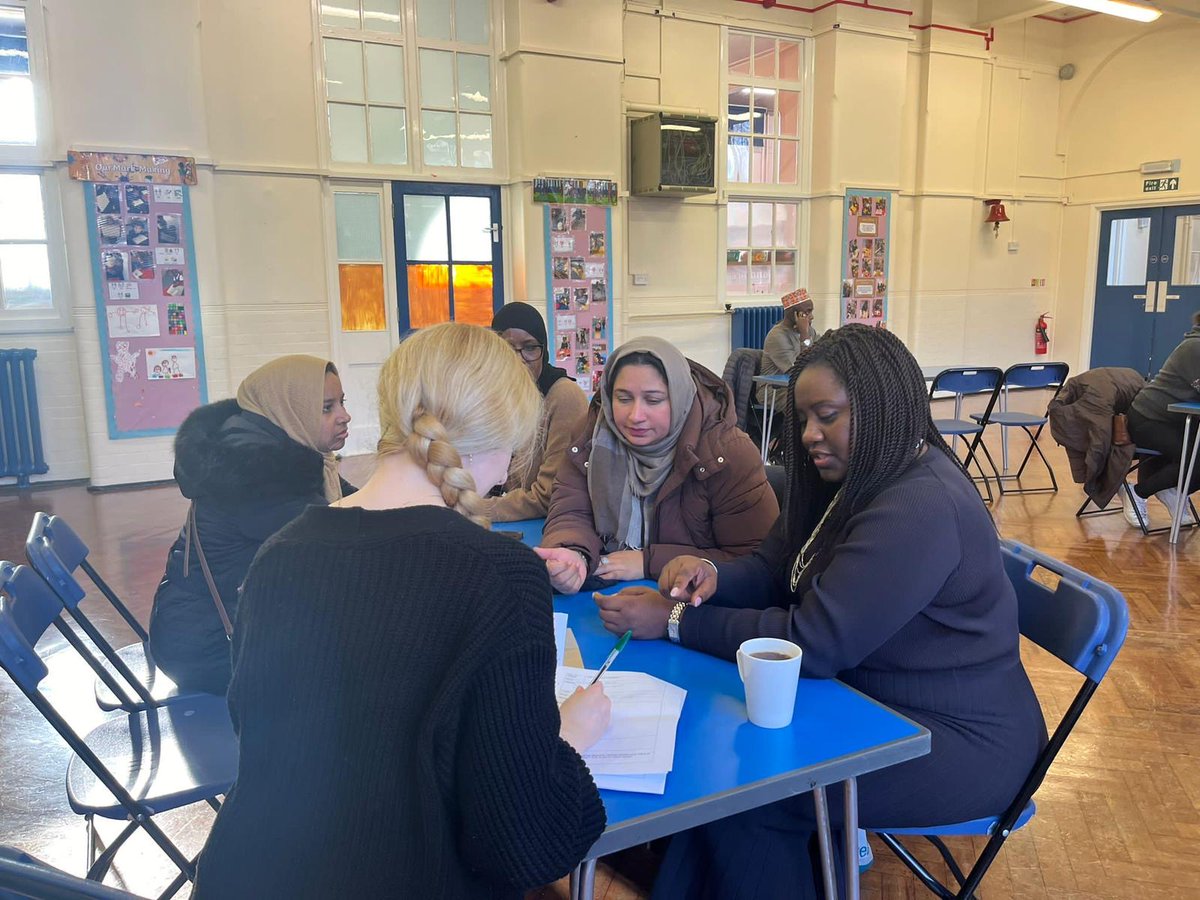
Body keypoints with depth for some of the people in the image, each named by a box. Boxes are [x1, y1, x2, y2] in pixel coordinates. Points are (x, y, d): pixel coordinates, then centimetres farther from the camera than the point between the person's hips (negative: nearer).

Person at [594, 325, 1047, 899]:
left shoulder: (922, 508, -28)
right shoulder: (855, 478, 3)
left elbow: (812, 644, -28)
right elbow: (774, 571, 6)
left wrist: (674, 621, -24)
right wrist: (711, 575, -16)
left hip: (959, 741, -9)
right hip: (871, 696, 9)